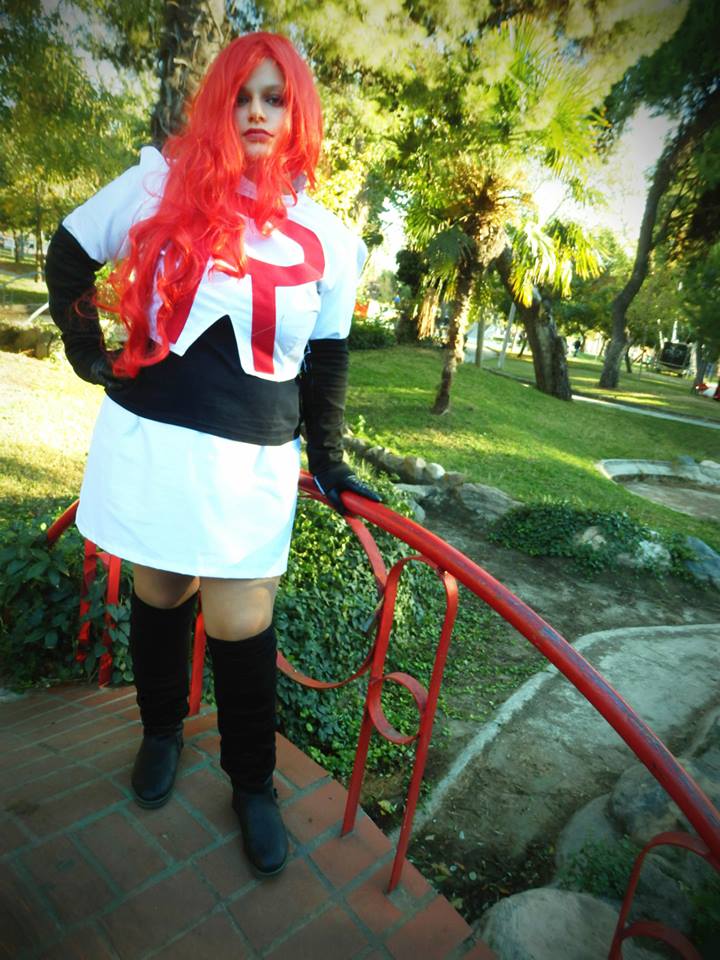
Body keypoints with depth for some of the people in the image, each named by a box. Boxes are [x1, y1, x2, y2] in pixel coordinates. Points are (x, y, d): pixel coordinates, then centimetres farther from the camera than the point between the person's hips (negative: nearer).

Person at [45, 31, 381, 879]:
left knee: (241, 628, 3)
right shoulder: (162, 183, 1)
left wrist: (328, 461, 8)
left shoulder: (329, 241, 4)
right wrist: (88, 353, 9)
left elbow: (326, 363, 9)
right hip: (146, 442, 1)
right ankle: (161, 731, 45)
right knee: (158, 596, 17)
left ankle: (252, 783, 29)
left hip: (251, 466, 0)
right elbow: (67, 257, 13)